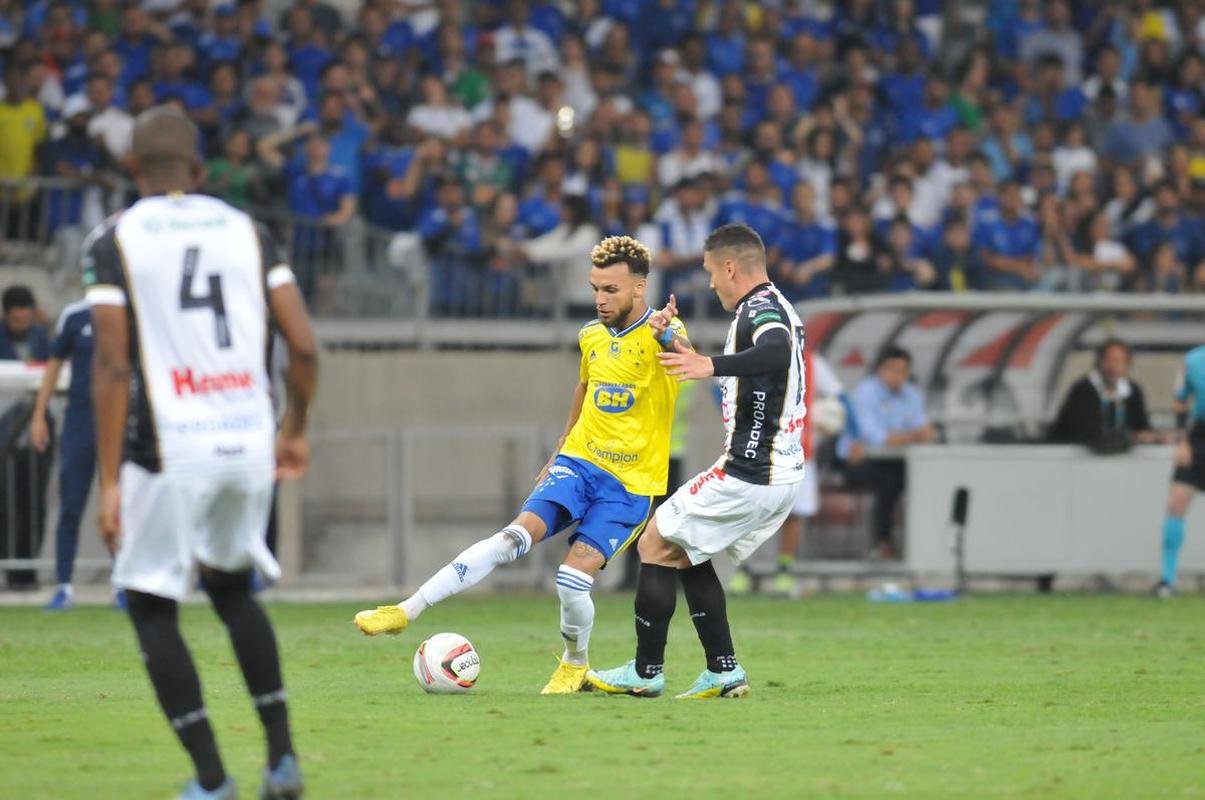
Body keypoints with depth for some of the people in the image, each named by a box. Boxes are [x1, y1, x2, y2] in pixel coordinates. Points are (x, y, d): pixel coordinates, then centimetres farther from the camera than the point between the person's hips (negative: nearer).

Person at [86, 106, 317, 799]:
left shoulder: (115, 241, -3)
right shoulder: (245, 230, 8)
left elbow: (112, 365, -10)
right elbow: (305, 348, 3)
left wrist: (109, 480, -9)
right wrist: (296, 429, 21)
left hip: (169, 450, -4)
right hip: (249, 442, 4)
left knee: (152, 605, 9)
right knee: (231, 586, 25)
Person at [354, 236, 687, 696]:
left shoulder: (661, 333, -12)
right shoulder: (592, 336, 8)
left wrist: (669, 338, -56)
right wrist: (561, 451, 29)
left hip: (630, 484, -4)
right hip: (578, 463, 4)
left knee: (574, 578, -16)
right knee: (517, 535, -18)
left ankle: (575, 664, 14)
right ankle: (406, 611, -23)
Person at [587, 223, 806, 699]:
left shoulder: (760, 307, -15)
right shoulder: (777, 308, 16)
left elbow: (777, 352, -39)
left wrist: (712, 366, -47)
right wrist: (675, 339, 29)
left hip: (747, 478, -10)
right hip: (780, 477, 10)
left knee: (657, 544, -1)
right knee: (685, 553, 19)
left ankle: (645, 672, 2)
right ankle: (724, 671, 13)